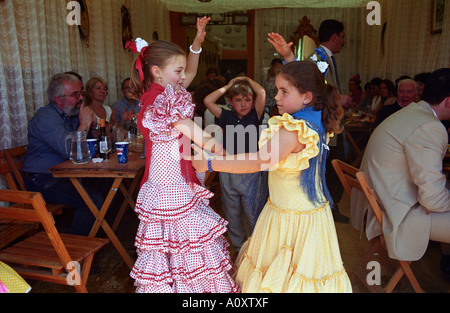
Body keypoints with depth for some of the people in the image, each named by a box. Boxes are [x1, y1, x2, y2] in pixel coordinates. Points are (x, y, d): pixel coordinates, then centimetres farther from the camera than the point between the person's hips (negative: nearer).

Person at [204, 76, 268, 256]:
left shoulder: (255, 116, -2)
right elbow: (208, 101, -6)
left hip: (252, 174, -3)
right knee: (232, 216, 17)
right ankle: (238, 249, 37)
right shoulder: (226, 117, 3)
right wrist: (228, 86, 2)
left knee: (253, 216, 6)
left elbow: (261, 93, -15)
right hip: (228, 174, 3)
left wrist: (247, 80, 1)